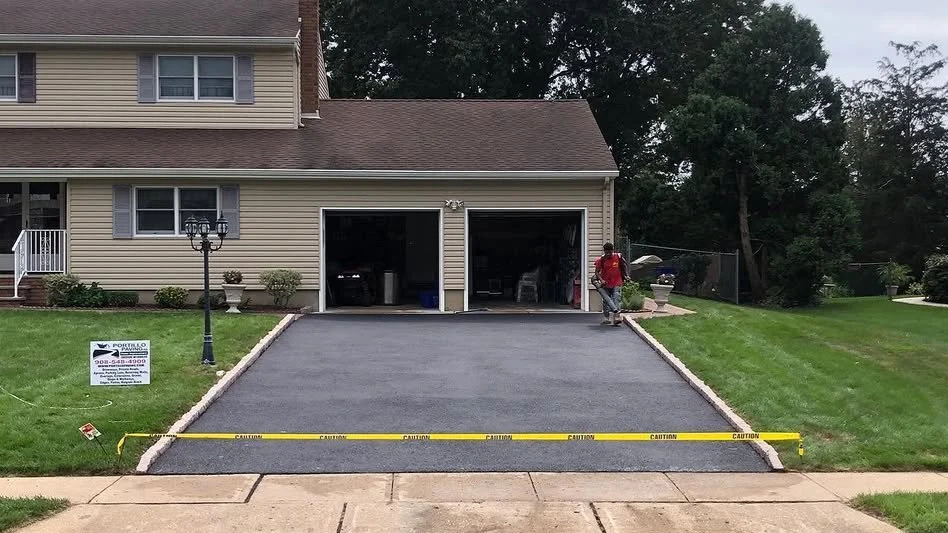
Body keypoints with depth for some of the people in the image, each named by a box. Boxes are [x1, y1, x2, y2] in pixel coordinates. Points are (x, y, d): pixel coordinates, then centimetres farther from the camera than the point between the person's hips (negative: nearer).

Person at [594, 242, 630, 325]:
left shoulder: (618, 257, -5)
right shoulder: (601, 259, -6)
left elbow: (625, 265, 11)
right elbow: (597, 272, -5)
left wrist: (626, 275, 2)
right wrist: (601, 280, -19)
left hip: (617, 284, -1)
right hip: (606, 284, 2)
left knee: (617, 299, -14)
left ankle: (616, 317, -20)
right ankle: (606, 317, 21)